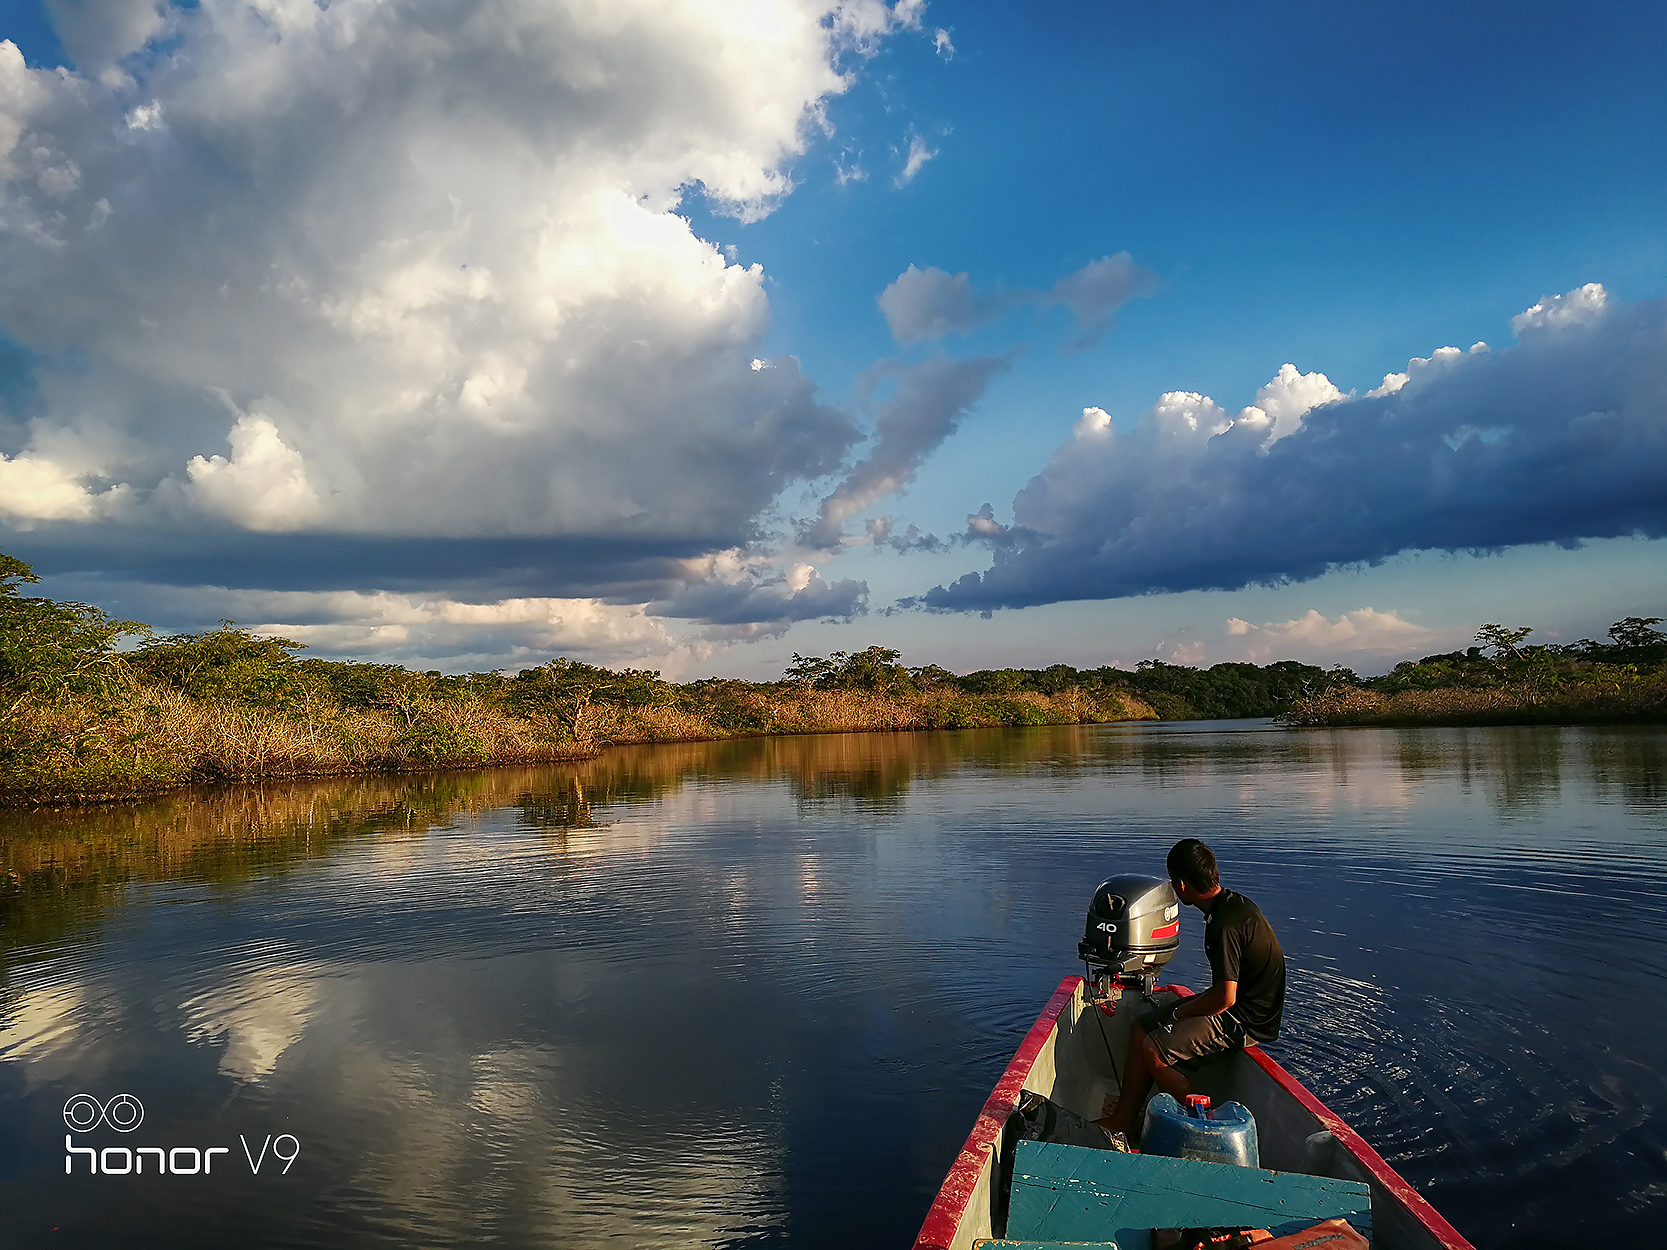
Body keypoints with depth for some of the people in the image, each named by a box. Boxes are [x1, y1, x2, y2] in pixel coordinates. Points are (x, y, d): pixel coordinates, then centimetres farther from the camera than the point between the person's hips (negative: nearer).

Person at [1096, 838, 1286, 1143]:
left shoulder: (1225, 924, -25)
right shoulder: (1234, 903, 6)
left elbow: (1225, 998, -25)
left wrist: (1178, 1014, -10)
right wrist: (1183, 1009, 12)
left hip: (1243, 1021, -10)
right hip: (1240, 1007, 10)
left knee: (1152, 1050, -19)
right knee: (1140, 1028, 6)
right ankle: (1121, 1121, 6)